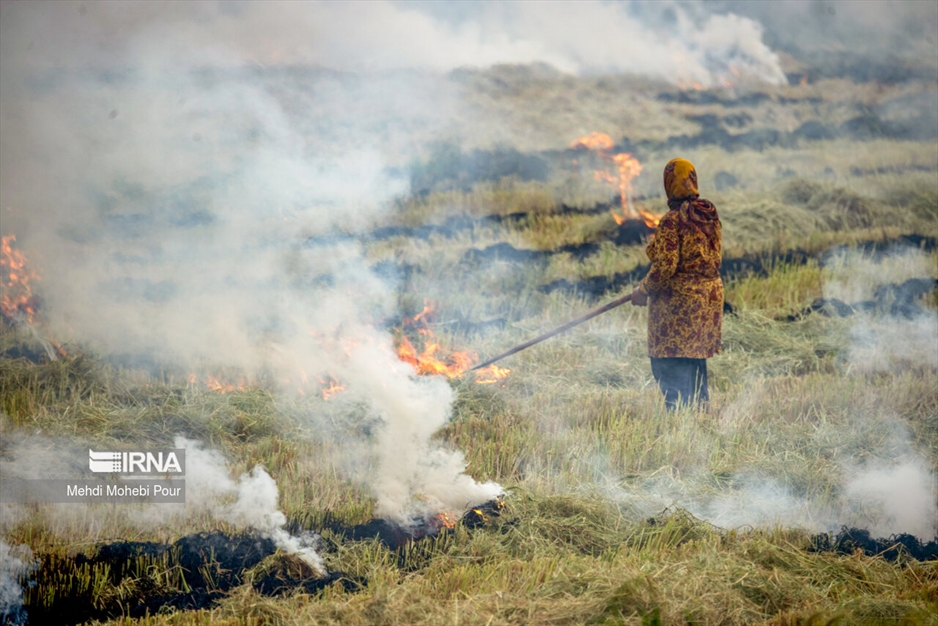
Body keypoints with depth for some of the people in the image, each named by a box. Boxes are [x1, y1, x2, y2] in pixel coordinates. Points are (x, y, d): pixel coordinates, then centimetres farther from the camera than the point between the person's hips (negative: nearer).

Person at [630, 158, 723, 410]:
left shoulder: (672, 220, -16)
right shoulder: (710, 214, 7)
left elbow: (665, 268, -19)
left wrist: (642, 291, -6)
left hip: (678, 302, -8)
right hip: (710, 294, 8)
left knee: (670, 369, -4)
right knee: (696, 365, 17)